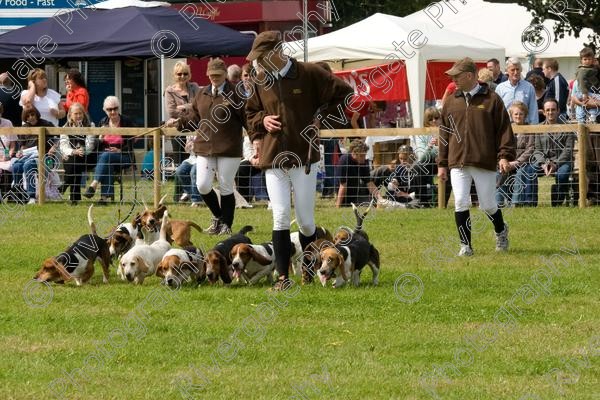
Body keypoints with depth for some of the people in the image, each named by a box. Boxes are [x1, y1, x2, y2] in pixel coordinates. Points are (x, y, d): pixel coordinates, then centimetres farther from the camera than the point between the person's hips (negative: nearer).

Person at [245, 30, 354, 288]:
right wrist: (262, 121, 0)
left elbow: (344, 93, 0)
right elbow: (251, 112, 22)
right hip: (273, 160, 2)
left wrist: (321, 116, -5)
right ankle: (282, 276, -3)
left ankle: (310, 267, 28)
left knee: (305, 220, 3)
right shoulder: (260, 81, 5)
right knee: (280, 216, -6)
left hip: (304, 158, -2)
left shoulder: (309, 74, -6)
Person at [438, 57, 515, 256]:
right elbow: (444, 134, 14)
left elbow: (504, 129, 0)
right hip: (458, 163, 3)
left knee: (488, 205, 4)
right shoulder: (451, 102, 11)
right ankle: (465, 245, 3)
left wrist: (504, 155, -11)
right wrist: (442, 164, 11)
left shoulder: (491, 99, 1)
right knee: (461, 204, -6)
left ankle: (501, 231, 33)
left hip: (485, 163, -3)